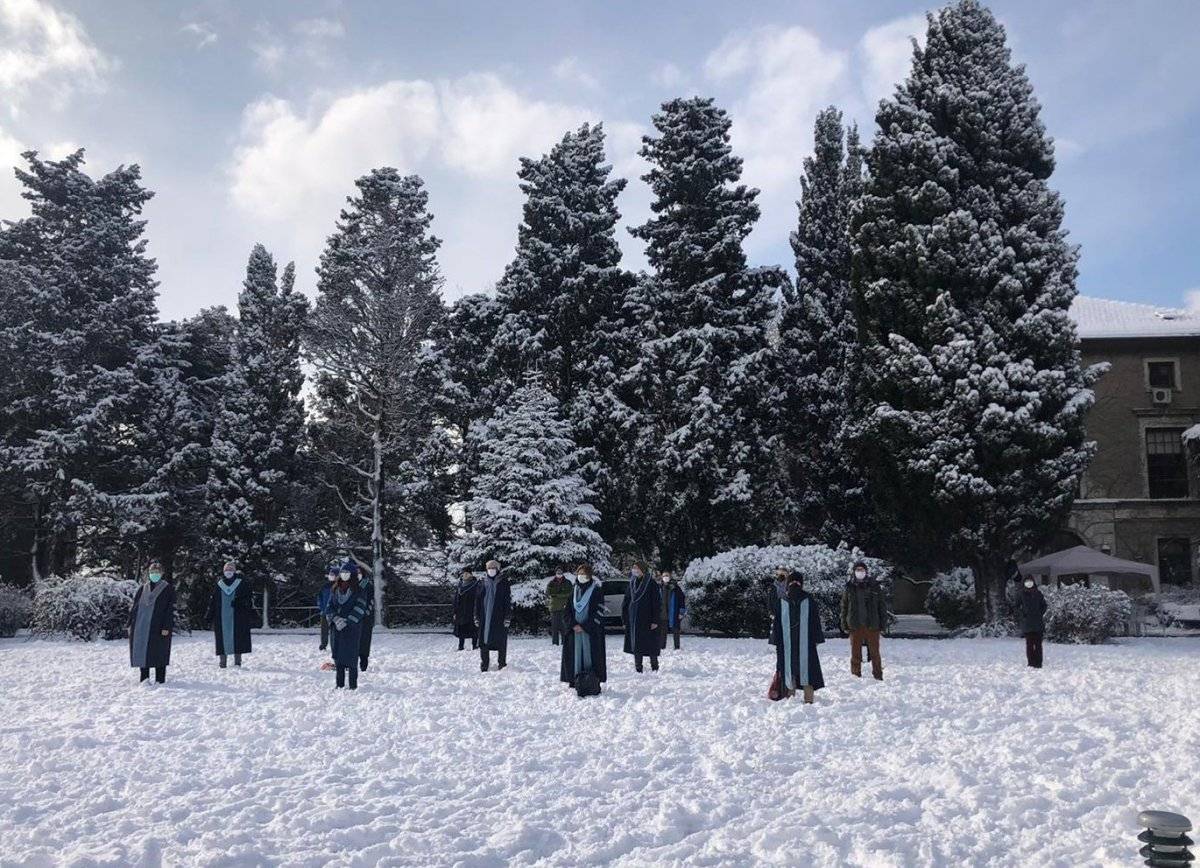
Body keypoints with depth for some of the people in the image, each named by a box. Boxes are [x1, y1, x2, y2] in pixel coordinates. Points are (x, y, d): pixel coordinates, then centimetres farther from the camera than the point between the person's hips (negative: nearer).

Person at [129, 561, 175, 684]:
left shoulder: (167, 589, 0)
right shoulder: (142, 588, 14)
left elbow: (171, 609, -5)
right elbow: (134, 606, 16)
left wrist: (166, 627, -13)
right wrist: (130, 624, 8)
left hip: (158, 627, -4)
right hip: (140, 627, 4)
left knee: (159, 654, -2)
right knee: (141, 651, 5)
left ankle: (160, 679, 6)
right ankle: (144, 678, 15)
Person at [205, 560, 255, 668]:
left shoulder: (242, 583, 2)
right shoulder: (219, 584, 11)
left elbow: (250, 598, 2)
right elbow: (212, 601, 14)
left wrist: (251, 614, -8)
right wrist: (209, 615, 9)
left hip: (238, 616, -2)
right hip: (221, 617, 2)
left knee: (237, 637, -2)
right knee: (222, 638, 1)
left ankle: (237, 660, 6)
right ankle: (222, 661, 5)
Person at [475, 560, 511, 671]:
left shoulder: (503, 583, 0)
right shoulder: (482, 583, 9)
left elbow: (509, 600, -3)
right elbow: (477, 600, 12)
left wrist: (507, 617, -9)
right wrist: (477, 616, 7)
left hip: (499, 618, -3)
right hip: (485, 617, 3)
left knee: (501, 641, 1)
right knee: (484, 641, 1)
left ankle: (502, 663, 13)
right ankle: (484, 664, 10)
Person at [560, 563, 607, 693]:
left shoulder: (597, 590, -3)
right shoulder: (574, 590, 12)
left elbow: (598, 611, -8)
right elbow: (568, 609, 10)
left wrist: (584, 626, -12)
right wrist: (573, 625, -6)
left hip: (591, 630, -4)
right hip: (574, 629, 4)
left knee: (589, 654, -6)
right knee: (575, 653, 2)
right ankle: (574, 680, 6)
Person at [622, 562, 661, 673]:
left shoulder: (651, 583, -7)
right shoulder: (632, 583, 8)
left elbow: (657, 603, -9)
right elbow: (626, 602, 12)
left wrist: (655, 620, -14)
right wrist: (625, 619, 6)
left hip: (647, 619, -5)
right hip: (634, 620, 5)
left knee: (651, 644, 2)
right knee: (636, 644, 7)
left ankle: (654, 668, 15)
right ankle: (638, 669, 14)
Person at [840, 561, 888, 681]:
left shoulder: (874, 586, 3)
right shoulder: (849, 587, 6)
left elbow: (882, 605, 4)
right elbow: (844, 607, 10)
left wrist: (883, 623, -2)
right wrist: (844, 625, 5)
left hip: (872, 625, -1)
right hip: (855, 626, 1)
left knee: (874, 652, 3)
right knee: (855, 652, 6)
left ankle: (878, 675, 11)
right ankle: (856, 675, 14)